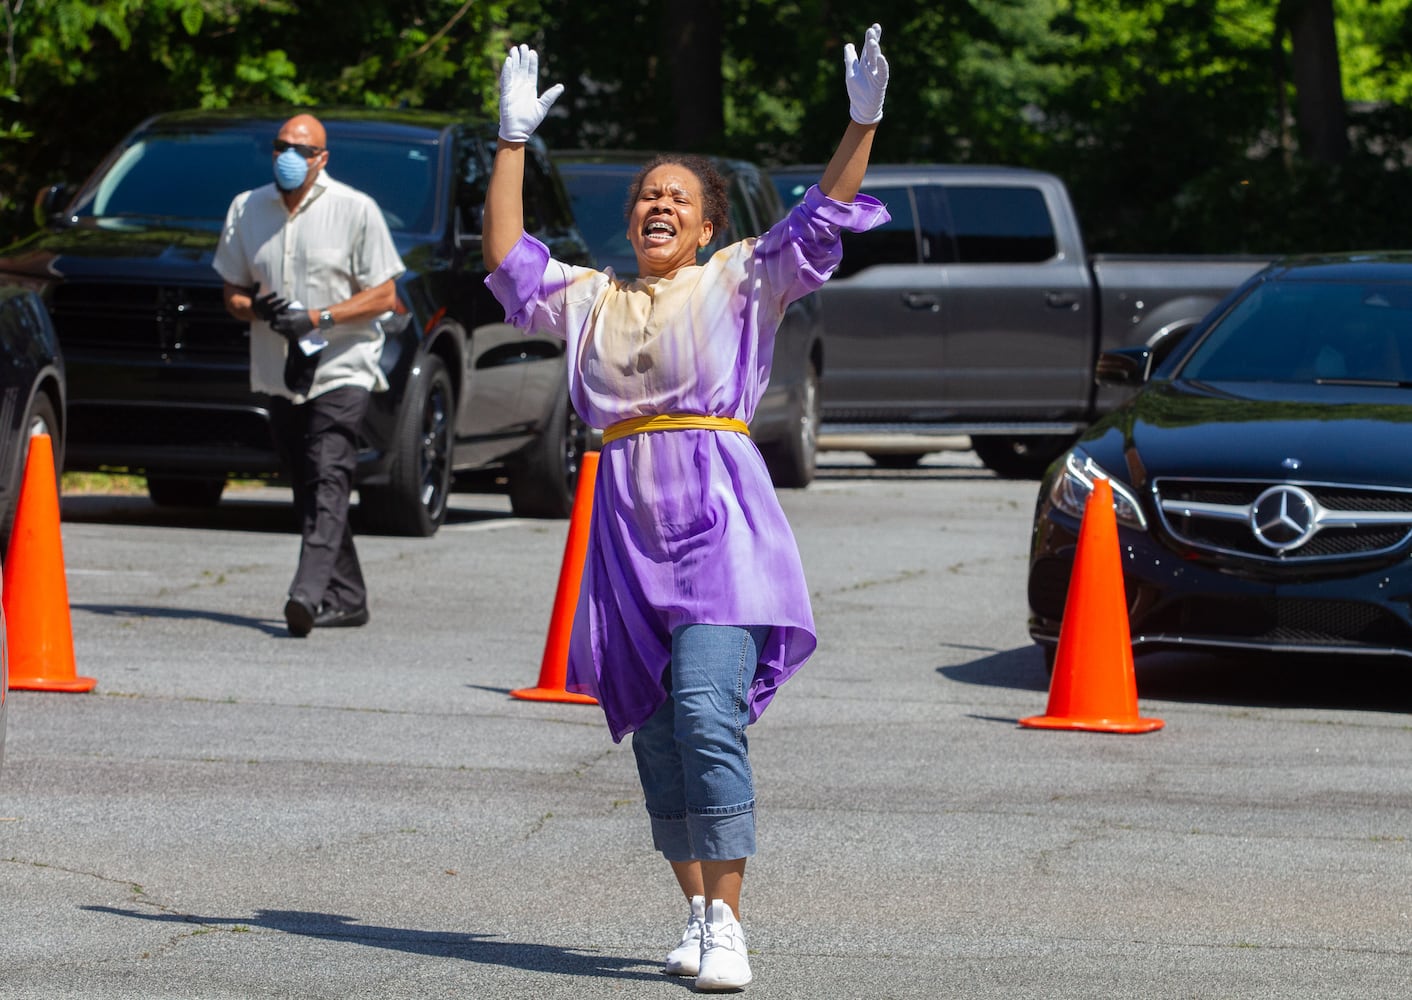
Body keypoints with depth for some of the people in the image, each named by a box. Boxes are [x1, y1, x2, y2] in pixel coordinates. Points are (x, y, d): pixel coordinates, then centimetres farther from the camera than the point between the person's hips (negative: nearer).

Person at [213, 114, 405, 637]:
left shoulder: (355, 210, -3)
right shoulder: (247, 209, 9)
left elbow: (384, 296, -4)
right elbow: (233, 293, 15)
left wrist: (318, 317, -16)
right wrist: (258, 308, -10)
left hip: (342, 370, -5)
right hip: (280, 373, 5)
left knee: (329, 479, -19)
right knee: (307, 488, 7)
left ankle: (309, 591, -32)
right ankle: (346, 598, 16)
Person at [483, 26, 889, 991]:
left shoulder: (741, 283, 8)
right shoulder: (592, 299, 19)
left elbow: (822, 224, 0)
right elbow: (508, 260, 19)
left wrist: (863, 123, -11)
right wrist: (513, 140, 18)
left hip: (719, 522, -5)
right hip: (627, 531, 5)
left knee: (705, 710, -19)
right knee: (655, 733, 4)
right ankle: (697, 916, 13)